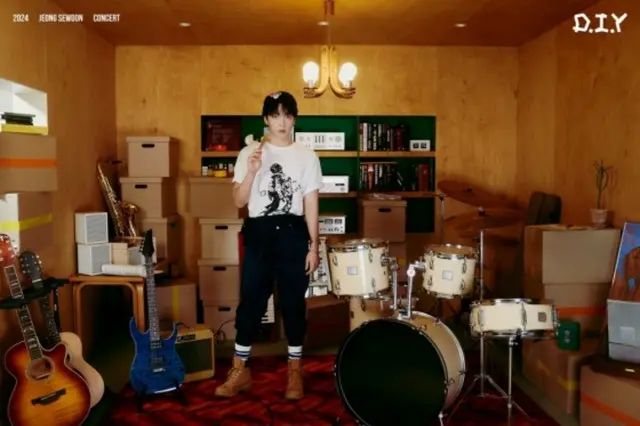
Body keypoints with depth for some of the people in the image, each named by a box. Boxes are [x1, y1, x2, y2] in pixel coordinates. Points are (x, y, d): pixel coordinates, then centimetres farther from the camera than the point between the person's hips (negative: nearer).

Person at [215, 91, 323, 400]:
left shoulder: (307, 157, 4)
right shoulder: (249, 153, 4)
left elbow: (311, 205, 4)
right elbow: (239, 202, -1)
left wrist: (314, 246, -1)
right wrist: (252, 171, -16)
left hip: (293, 234, 0)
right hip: (259, 233, 0)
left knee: (294, 303, 7)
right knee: (250, 302, 4)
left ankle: (294, 371, 22)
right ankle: (240, 370, 19)